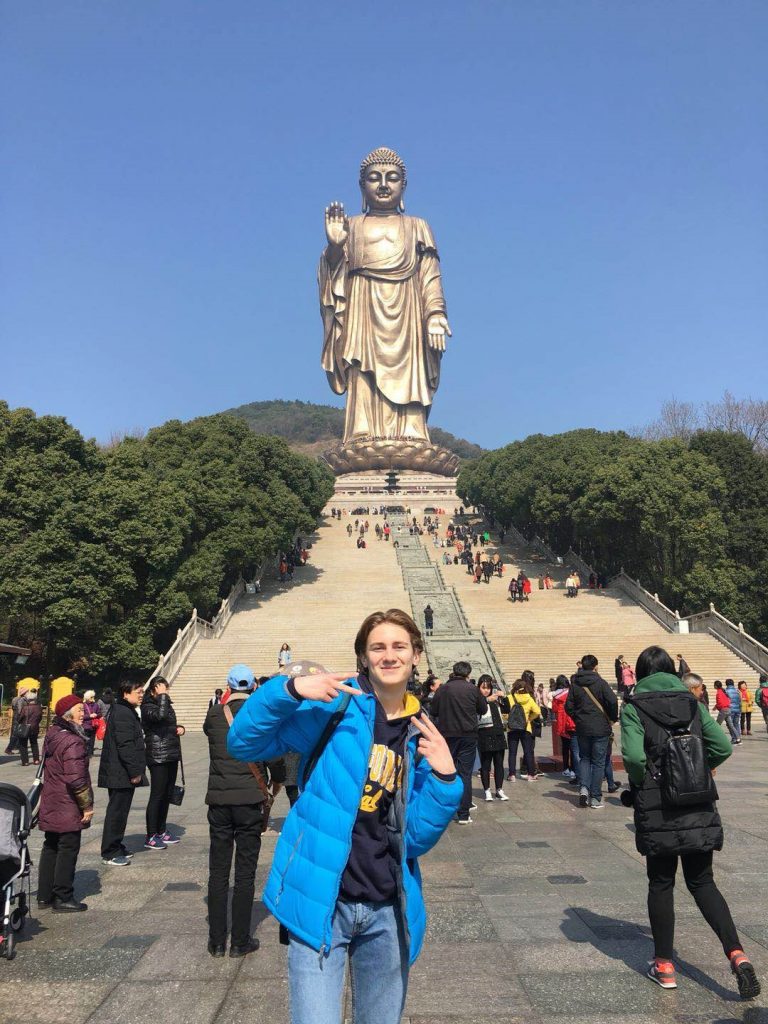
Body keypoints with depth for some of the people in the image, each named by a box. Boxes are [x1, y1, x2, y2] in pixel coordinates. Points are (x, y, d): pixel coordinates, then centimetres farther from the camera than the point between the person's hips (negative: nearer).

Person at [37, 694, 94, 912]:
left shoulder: (52, 735, 7)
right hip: (68, 807, -9)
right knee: (68, 850, 2)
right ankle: (63, 898, 9)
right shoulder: (72, 741, -22)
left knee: (51, 848, 18)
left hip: (50, 804, 9)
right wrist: (87, 805, -15)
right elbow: (76, 778, -26)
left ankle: (44, 896, 26)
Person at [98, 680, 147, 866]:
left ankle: (116, 847, 26)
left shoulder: (126, 711, 16)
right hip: (122, 774, -11)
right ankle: (110, 853, 4)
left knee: (120, 810, 16)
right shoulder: (123, 713, -18)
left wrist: (136, 770, 22)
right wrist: (134, 772, -20)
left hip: (120, 773, 11)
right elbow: (125, 745, -23)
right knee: (117, 811, -3)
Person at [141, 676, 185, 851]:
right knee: (157, 795, -6)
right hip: (158, 757, -8)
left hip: (171, 755, 8)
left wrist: (179, 728, 5)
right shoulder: (148, 707, -11)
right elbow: (160, 715, -33)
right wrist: (162, 696, -22)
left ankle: (162, 831, 24)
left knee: (167, 795, 13)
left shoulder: (167, 704, 14)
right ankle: (151, 837, -1)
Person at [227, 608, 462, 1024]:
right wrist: (290, 689, -25)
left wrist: (444, 777, -14)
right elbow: (243, 744, -11)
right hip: (320, 902, -4)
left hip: (387, 911, 4)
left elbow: (415, 838, 1)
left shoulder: (421, 737, 5)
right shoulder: (337, 705, -7)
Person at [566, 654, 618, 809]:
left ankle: (583, 787, -1)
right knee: (598, 762, 5)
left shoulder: (575, 684, 3)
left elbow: (569, 706, 3)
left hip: (582, 728, 3)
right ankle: (595, 798, 6)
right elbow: (612, 701, -17)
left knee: (584, 758, 18)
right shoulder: (600, 682, -9)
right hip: (600, 728, -3)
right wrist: (613, 719, -3)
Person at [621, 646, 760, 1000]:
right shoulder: (692, 702, 3)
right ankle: (737, 955, -1)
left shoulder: (634, 707, -8)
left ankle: (664, 966, 20)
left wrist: (639, 783, -1)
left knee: (661, 884, 12)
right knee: (702, 882, 15)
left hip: (656, 811, -3)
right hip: (700, 808, 3)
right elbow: (722, 747, -3)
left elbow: (633, 756, -20)